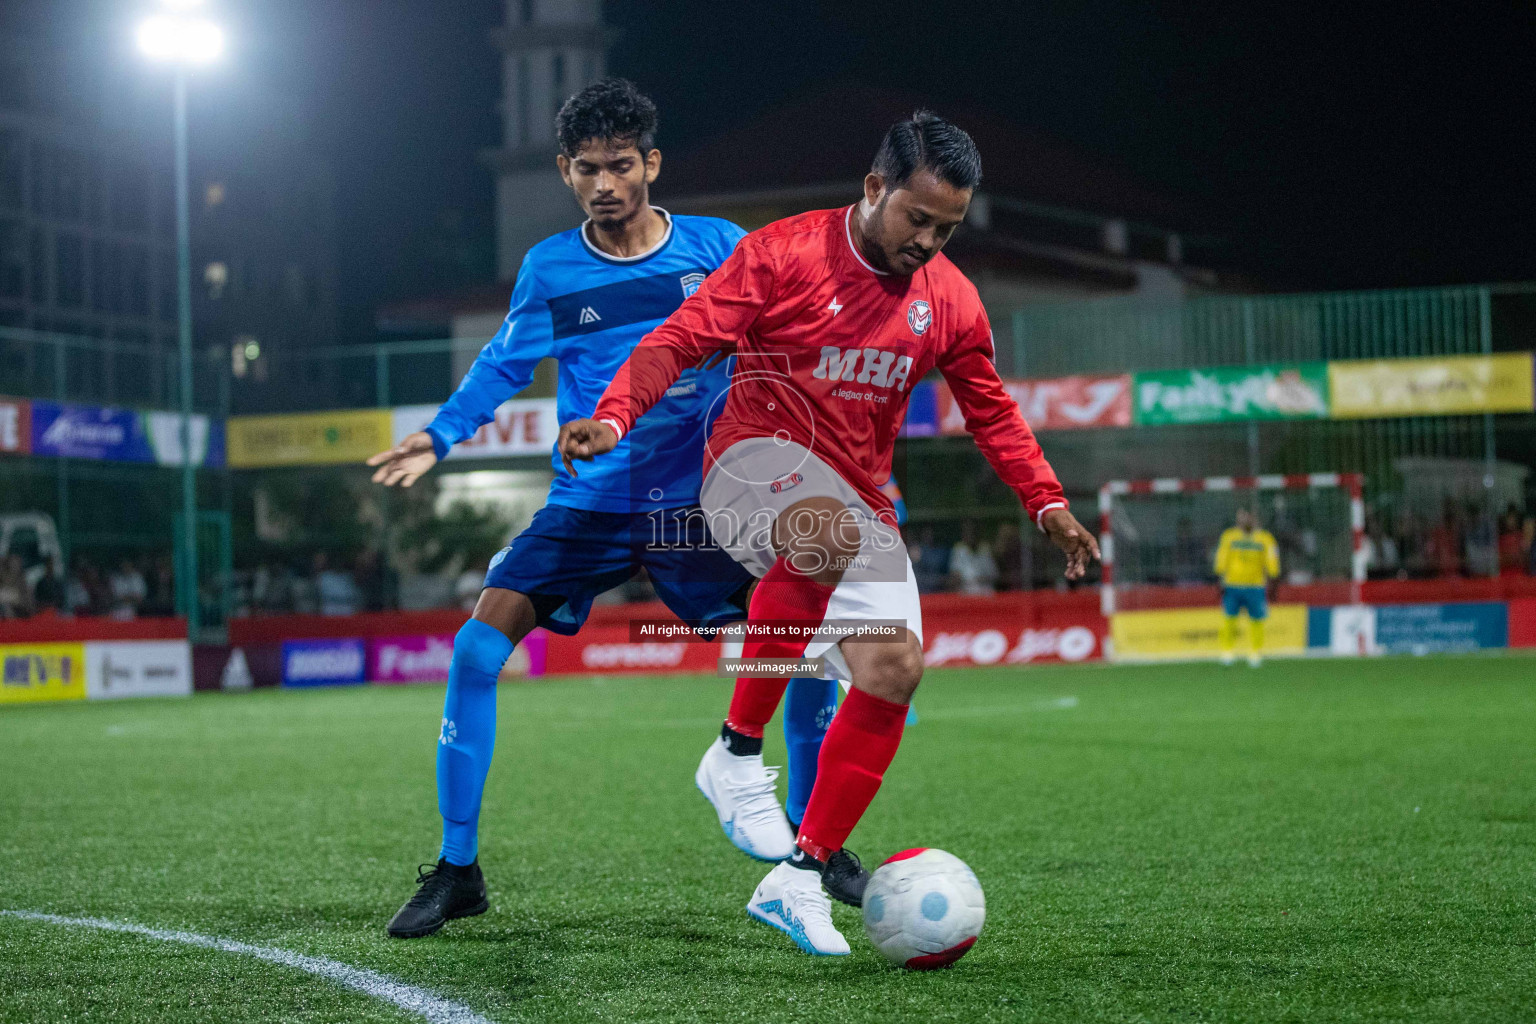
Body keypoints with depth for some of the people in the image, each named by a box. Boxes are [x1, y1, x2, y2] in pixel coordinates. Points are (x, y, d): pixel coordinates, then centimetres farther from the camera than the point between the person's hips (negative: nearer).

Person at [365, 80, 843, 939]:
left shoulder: (720, 249, -2)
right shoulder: (548, 271, 1)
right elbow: (503, 366, 12)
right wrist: (441, 435, -1)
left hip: (700, 504, 0)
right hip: (587, 506, 0)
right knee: (478, 648, -17)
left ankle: (812, 844, 9)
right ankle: (458, 869, -5)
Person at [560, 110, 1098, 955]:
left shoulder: (950, 300, 6)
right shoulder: (782, 253, -9)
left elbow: (991, 412, 18)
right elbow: (682, 339, -11)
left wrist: (1049, 507, 10)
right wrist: (614, 417, -25)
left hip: (856, 500, 6)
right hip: (754, 466, -6)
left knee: (893, 670, -9)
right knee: (827, 532, -40)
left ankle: (800, 877, 2)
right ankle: (738, 749, -24)